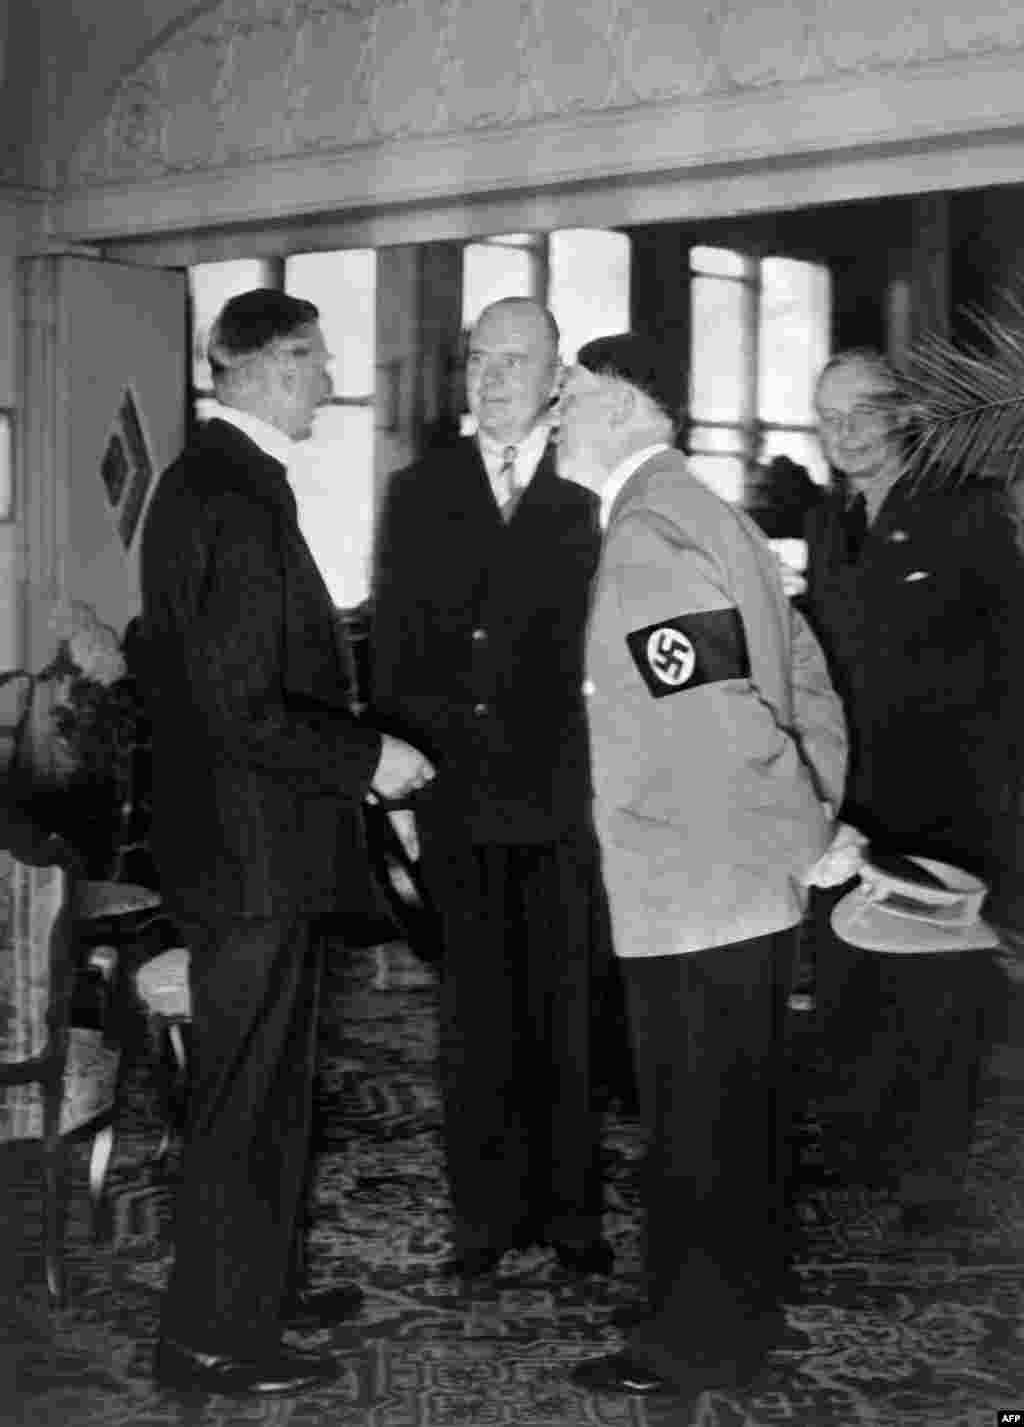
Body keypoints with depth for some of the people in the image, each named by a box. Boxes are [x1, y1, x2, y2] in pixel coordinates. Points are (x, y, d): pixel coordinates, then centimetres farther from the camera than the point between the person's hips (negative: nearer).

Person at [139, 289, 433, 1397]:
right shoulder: (236, 498, -21)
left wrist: (356, 744, 15)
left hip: (245, 844, 10)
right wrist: (367, 757, -15)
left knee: (264, 1084, 20)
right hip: (254, 847, -10)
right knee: (247, 1092, 1)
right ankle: (210, 1336, 13)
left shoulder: (213, 480, 11)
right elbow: (245, 711, -25)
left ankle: (259, 1285, 34)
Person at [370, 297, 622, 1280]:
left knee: (566, 1013, 5)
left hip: (564, 794, -2)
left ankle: (571, 1211, 16)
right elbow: (391, 646, 10)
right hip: (455, 794, 2)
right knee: (474, 1016, 7)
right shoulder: (417, 493, 12)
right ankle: (486, 1213, 17)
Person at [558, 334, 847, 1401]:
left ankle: (697, 1347, 16)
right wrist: (817, 823, 11)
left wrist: (815, 843, -16)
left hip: (691, 903, -9)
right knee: (736, 1118, 19)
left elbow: (719, 720, -24)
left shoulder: (647, 530, -16)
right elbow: (807, 682, 15)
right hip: (749, 893, 10)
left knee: (697, 1131, 3)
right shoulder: (701, 514, 14)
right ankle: (740, 1313, 32)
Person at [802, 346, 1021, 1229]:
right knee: (847, 985, 12)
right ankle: (861, 1148, 26)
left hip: (946, 801, -6)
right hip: (847, 799, 6)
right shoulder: (825, 525, 13)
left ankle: (932, 1172, 12)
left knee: (939, 992, 1)